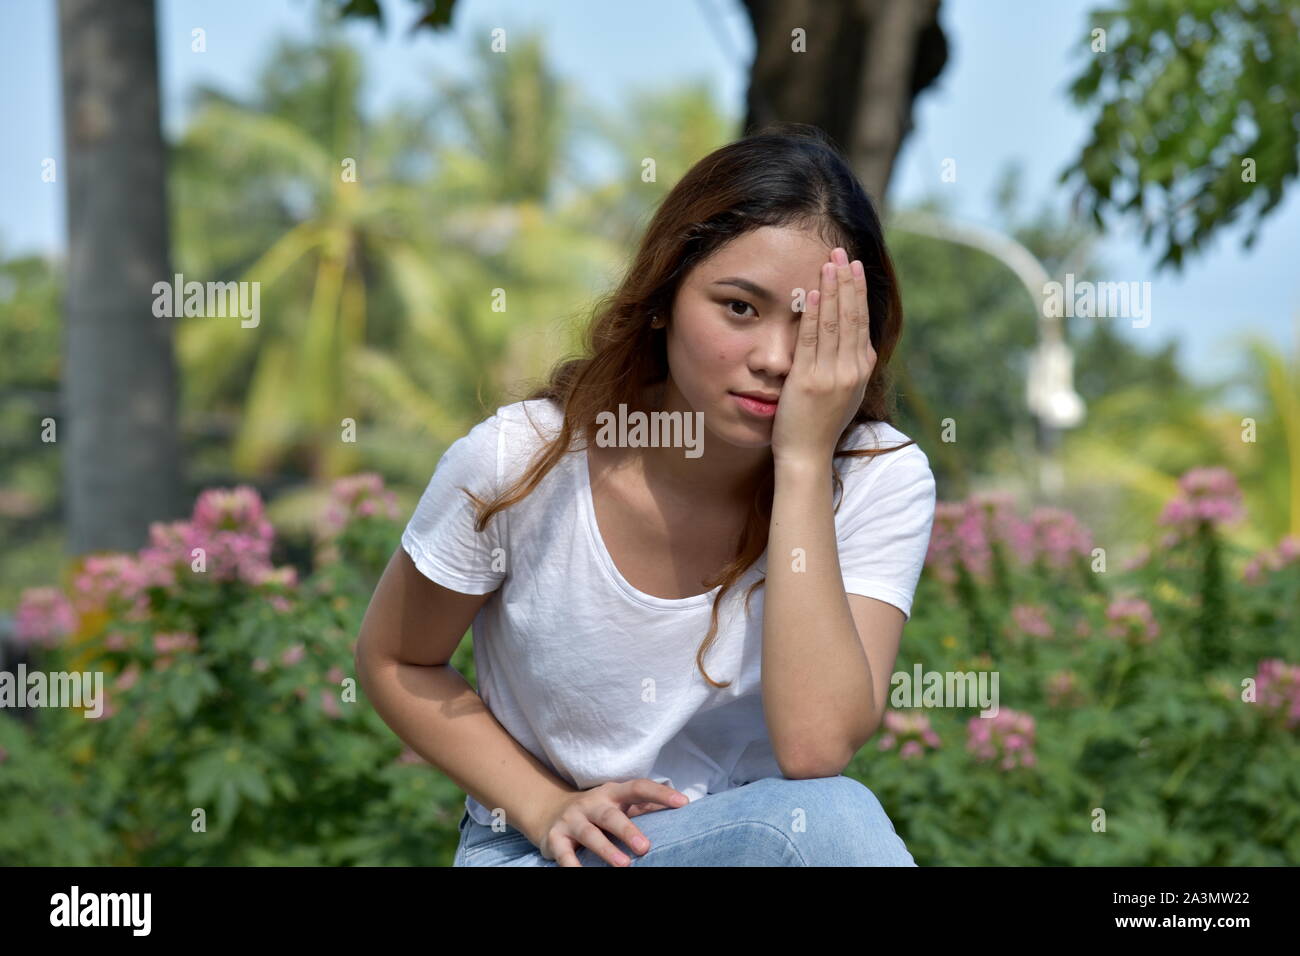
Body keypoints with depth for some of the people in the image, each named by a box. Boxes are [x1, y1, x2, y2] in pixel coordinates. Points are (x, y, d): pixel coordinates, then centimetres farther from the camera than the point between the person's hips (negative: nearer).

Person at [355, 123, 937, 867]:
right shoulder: (519, 462, -13)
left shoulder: (882, 479, -14)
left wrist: (803, 462, -28)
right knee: (819, 822, -31)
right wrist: (546, 809, -12)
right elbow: (396, 663, 3)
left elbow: (816, 749, -27)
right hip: (548, 850, -1)